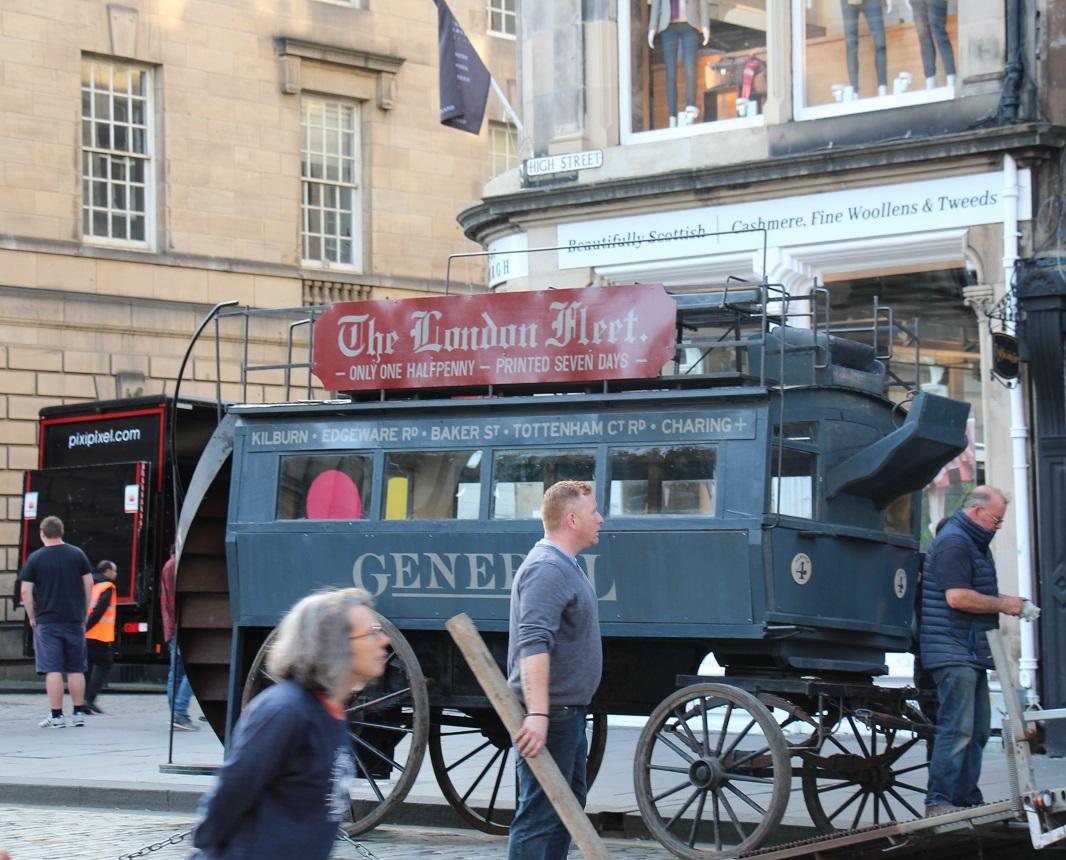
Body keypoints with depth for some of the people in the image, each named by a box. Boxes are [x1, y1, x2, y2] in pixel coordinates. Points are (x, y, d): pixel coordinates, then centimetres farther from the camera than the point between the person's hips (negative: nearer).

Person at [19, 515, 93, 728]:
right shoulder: (77, 554, 4)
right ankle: (79, 713, 14)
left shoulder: (35, 558, -3)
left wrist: (32, 617, 6)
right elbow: (89, 584, 5)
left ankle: (57, 716, -5)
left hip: (47, 621, -3)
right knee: (76, 669, 11)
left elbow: (26, 591, -4)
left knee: (52, 670, -2)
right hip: (75, 620, 3)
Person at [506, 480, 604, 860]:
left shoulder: (566, 567, 16)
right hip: (550, 715, -11)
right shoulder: (546, 569, -18)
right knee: (539, 816, -10)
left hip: (567, 712, 11)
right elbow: (533, 645, -30)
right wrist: (537, 713, -38)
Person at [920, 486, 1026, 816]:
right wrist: (1002, 604, -13)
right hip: (954, 652, -11)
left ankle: (968, 799, 18)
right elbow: (957, 597, -22)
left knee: (977, 730, 13)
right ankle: (938, 802, -13)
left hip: (972, 652, 11)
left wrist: (1005, 602, 10)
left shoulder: (973, 544, 22)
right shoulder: (953, 543, -13)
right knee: (957, 729, -13)